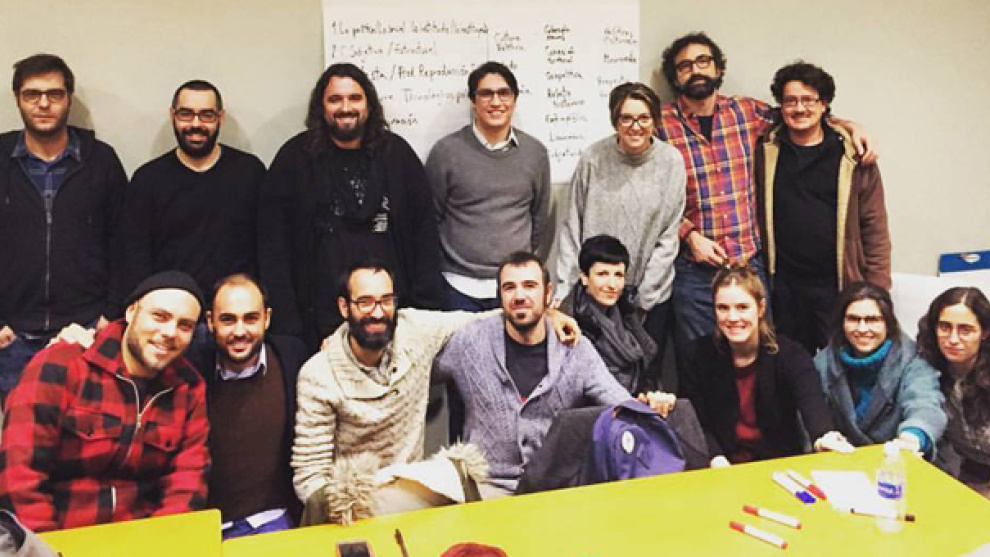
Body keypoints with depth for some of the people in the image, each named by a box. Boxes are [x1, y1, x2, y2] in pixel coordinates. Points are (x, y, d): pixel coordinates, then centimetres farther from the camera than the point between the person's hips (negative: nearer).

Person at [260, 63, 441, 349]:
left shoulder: (396, 152, 7)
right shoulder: (295, 157, 3)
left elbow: (425, 234, 7)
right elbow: (273, 245, 0)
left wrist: (426, 309, 1)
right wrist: (286, 323, -7)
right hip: (321, 323, -1)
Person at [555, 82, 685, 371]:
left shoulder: (671, 161, -6)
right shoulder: (592, 159, -7)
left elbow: (668, 237, -3)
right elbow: (571, 230, 0)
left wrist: (643, 299, -6)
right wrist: (564, 292, -4)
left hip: (652, 296, 0)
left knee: (646, 380, 9)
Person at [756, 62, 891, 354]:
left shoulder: (852, 155, 0)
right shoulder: (765, 151, 4)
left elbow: (874, 226, 1)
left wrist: (877, 290, -3)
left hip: (839, 286, -1)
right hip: (783, 286, 2)